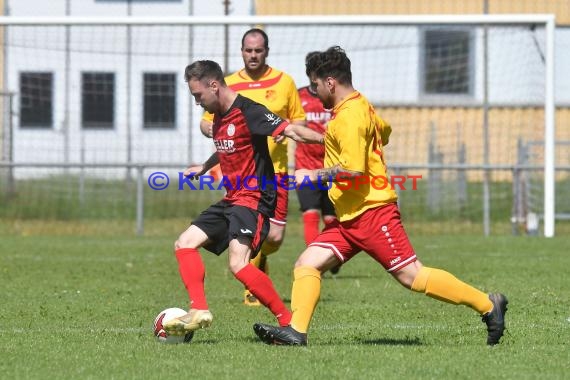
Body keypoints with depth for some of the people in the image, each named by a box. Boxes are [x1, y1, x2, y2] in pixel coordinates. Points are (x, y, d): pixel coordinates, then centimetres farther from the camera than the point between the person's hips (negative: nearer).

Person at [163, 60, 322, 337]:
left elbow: (290, 130, -25)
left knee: (238, 264, -24)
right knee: (184, 244, 5)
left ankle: (288, 321, -16)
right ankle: (199, 312, -4)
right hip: (232, 200, 10)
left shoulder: (247, 112, -16)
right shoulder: (219, 117, 13)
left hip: (254, 198, -10)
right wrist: (204, 167, 47)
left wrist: (327, 139, -37)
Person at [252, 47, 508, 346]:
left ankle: (487, 305, 0)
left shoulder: (348, 117, -17)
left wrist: (313, 175, -16)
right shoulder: (360, 106, 14)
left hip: (372, 212, -10)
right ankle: (296, 331, -9)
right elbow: (382, 130, 34)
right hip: (349, 217, 10)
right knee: (307, 264, -1)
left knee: (412, 276, -8)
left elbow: (354, 170, -24)